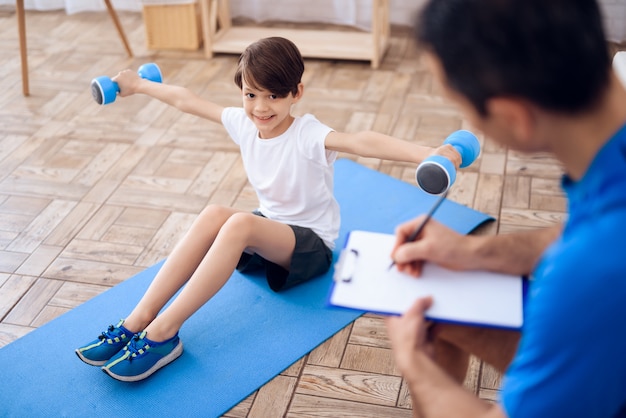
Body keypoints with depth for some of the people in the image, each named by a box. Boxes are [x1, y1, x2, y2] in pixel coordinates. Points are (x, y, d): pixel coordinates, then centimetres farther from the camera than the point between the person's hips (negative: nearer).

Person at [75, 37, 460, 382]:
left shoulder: (308, 135, -23)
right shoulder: (243, 122, -5)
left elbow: (361, 142, -42)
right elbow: (186, 100, 10)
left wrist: (427, 154, -57)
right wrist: (139, 84, 23)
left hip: (312, 244, -6)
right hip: (268, 230, 6)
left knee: (240, 223, -34)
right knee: (214, 215, -27)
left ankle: (163, 332, -34)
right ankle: (138, 320, -29)